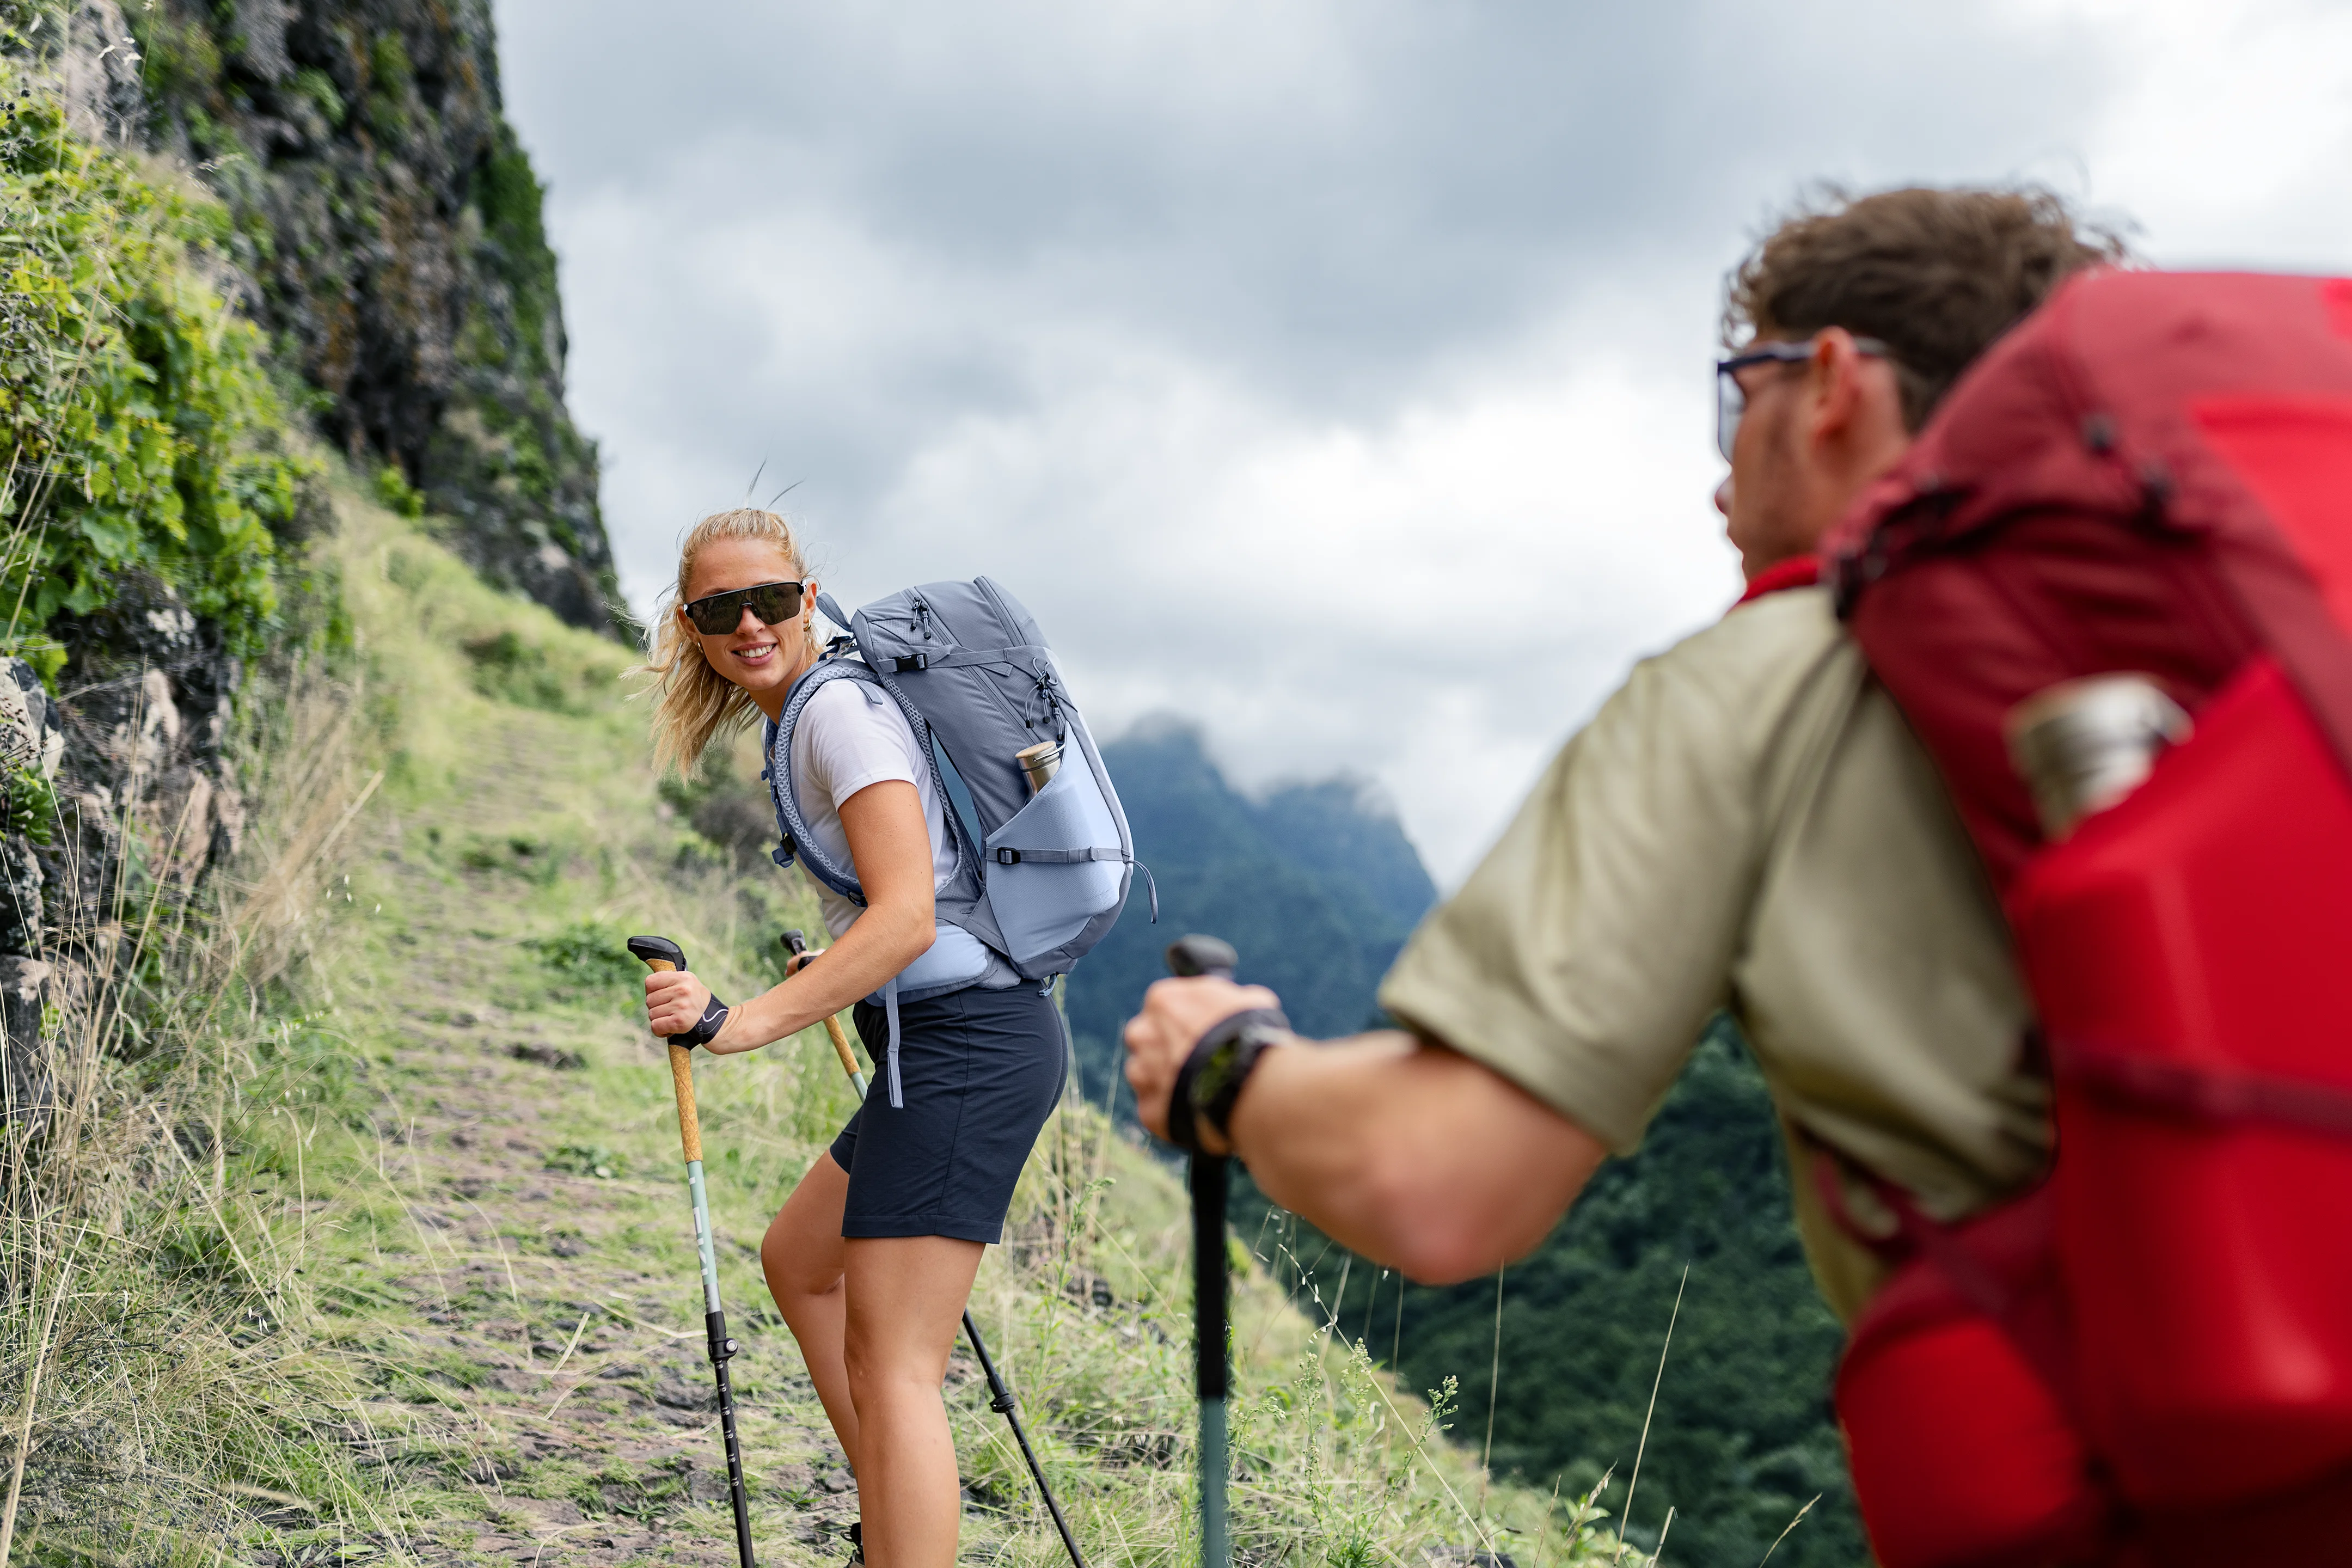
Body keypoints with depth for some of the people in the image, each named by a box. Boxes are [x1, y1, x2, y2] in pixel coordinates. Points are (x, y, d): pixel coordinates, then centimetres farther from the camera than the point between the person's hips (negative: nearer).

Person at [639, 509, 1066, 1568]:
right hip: (964, 1038, 11)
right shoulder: (810, 713, 15)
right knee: (798, 1259, 25)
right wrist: (834, 972, 30)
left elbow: (908, 917, -25)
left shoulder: (839, 709, -14)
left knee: (890, 1365, -10)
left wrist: (746, 1022, -28)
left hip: (962, 1044, -11)